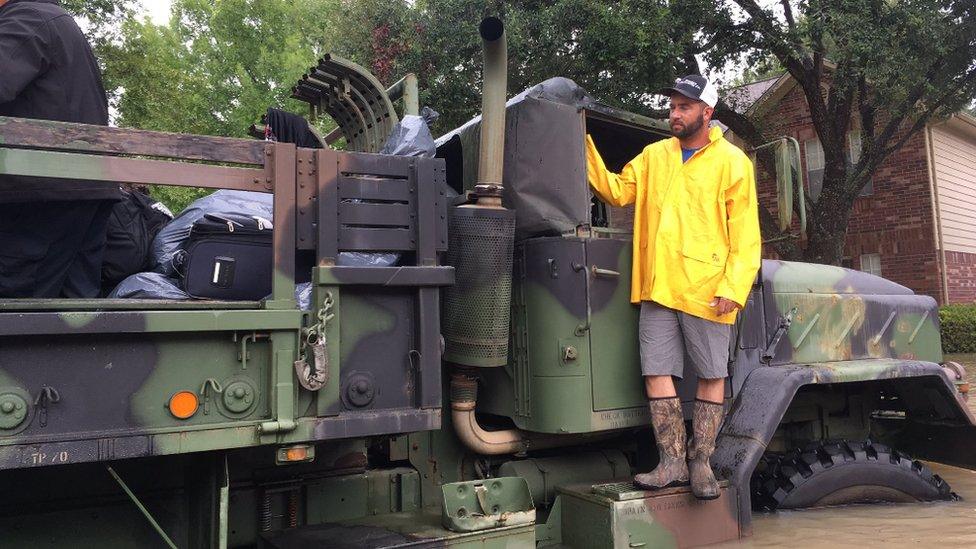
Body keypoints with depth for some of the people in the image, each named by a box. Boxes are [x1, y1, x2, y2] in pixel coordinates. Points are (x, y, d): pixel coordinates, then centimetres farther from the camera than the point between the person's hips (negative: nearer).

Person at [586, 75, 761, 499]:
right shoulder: (654, 155, 15)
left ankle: (701, 462, 18)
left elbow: (745, 234, -3)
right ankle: (672, 461, 12)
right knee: (657, 373, 2)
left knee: (711, 376, 5)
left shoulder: (731, 161, 2)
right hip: (657, 288, 4)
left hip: (706, 290, -3)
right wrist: (586, 150, -2)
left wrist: (734, 288, -13)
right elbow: (617, 191, 8)